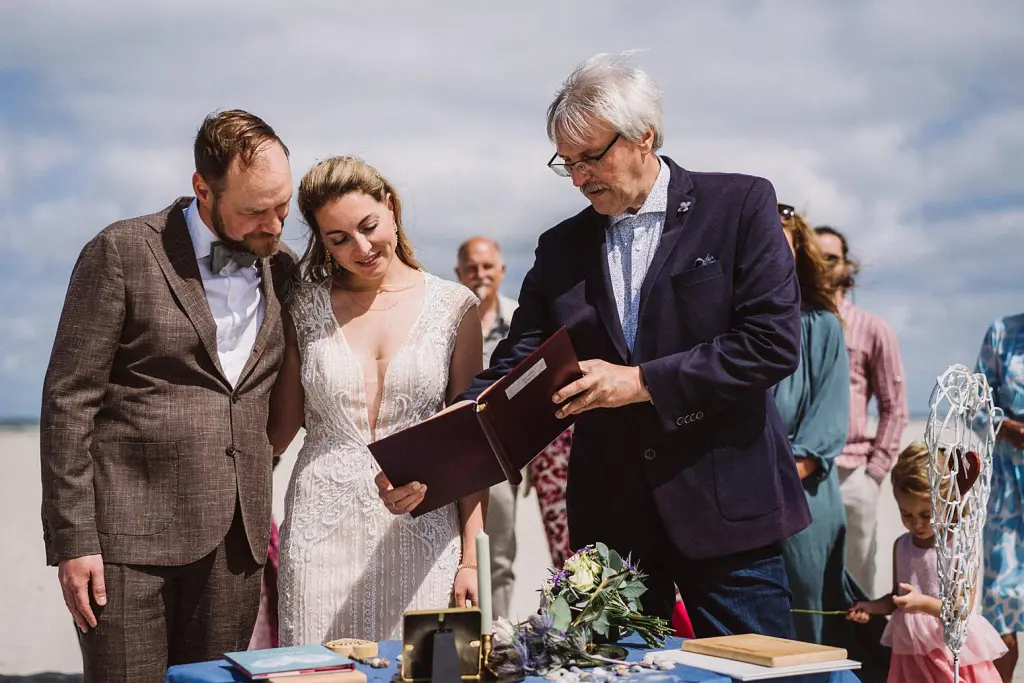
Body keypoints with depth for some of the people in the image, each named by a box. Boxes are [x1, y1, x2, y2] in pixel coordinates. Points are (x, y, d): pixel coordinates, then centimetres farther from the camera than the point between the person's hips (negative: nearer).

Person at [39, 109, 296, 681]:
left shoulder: (284, 271, 10)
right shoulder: (122, 253, -5)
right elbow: (69, 400, -6)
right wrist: (72, 540, -11)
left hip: (237, 541, 4)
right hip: (131, 532, -4)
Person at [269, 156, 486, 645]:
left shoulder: (453, 307, 2)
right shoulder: (305, 308, 6)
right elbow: (280, 425, 10)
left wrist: (471, 558, -2)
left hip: (420, 535, -1)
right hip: (322, 536, 1)